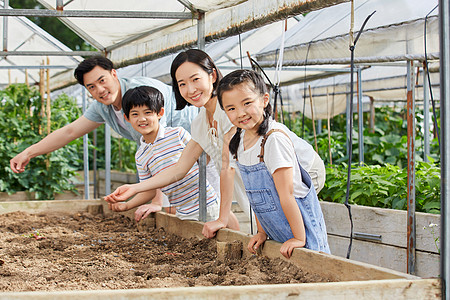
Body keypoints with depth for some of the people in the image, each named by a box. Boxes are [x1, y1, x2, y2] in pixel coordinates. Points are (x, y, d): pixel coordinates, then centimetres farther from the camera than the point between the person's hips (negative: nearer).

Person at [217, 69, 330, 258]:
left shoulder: (274, 138, -22)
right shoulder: (235, 142, 2)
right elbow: (256, 194, 9)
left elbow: (286, 195, -22)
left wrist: (299, 238, -19)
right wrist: (262, 231, 7)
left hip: (300, 225, -7)